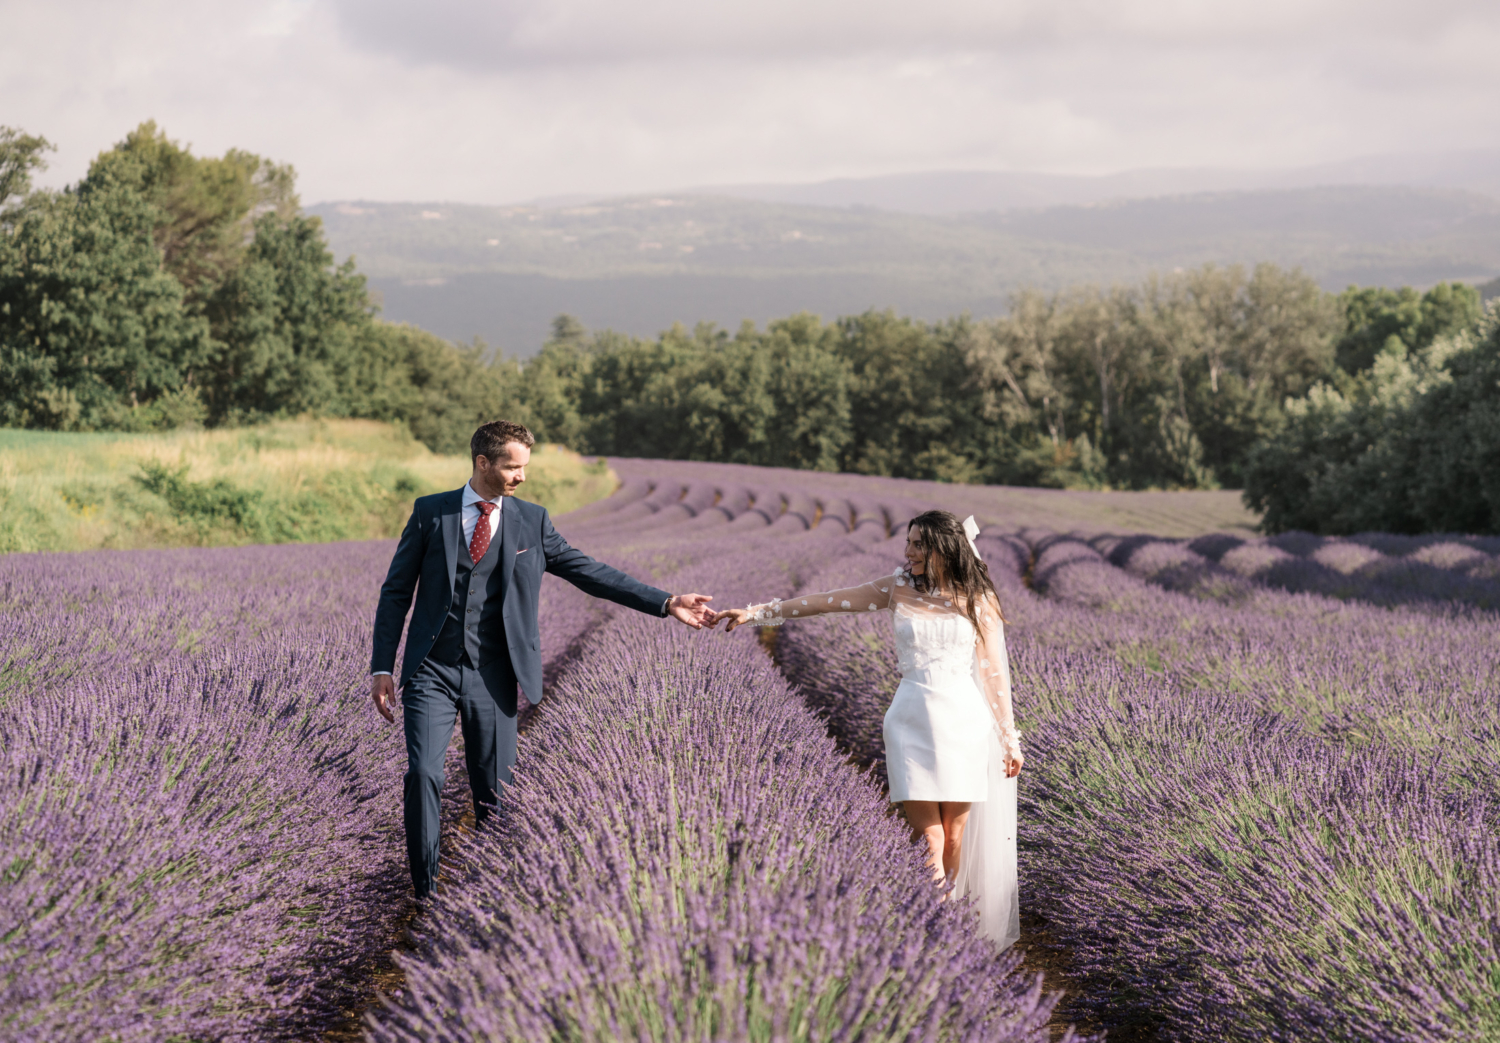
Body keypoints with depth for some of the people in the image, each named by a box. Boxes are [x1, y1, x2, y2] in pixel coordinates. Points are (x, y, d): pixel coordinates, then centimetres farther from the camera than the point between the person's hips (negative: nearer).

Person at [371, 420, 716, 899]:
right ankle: (426, 897, -4)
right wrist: (382, 668, -1)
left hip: (492, 677, 2)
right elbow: (396, 592, 5)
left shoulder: (531, 521, 6)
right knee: (423, 774, -14)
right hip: (432, 671, -2)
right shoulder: (431, 513, 2)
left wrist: (666, 603, -2)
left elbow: (588, 571, 6)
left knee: (495, 790, 3)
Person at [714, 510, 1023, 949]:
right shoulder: (898, 588, 5)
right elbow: (824, 601, 4)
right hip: (913, 719, 0)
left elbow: (993, 670, 7)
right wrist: (756, 613, 1)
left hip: (965, 719, 0)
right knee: (928, 839, -8)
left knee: (955, 835, 1)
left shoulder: (976, 598, 4)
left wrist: (1010, 739, 7)